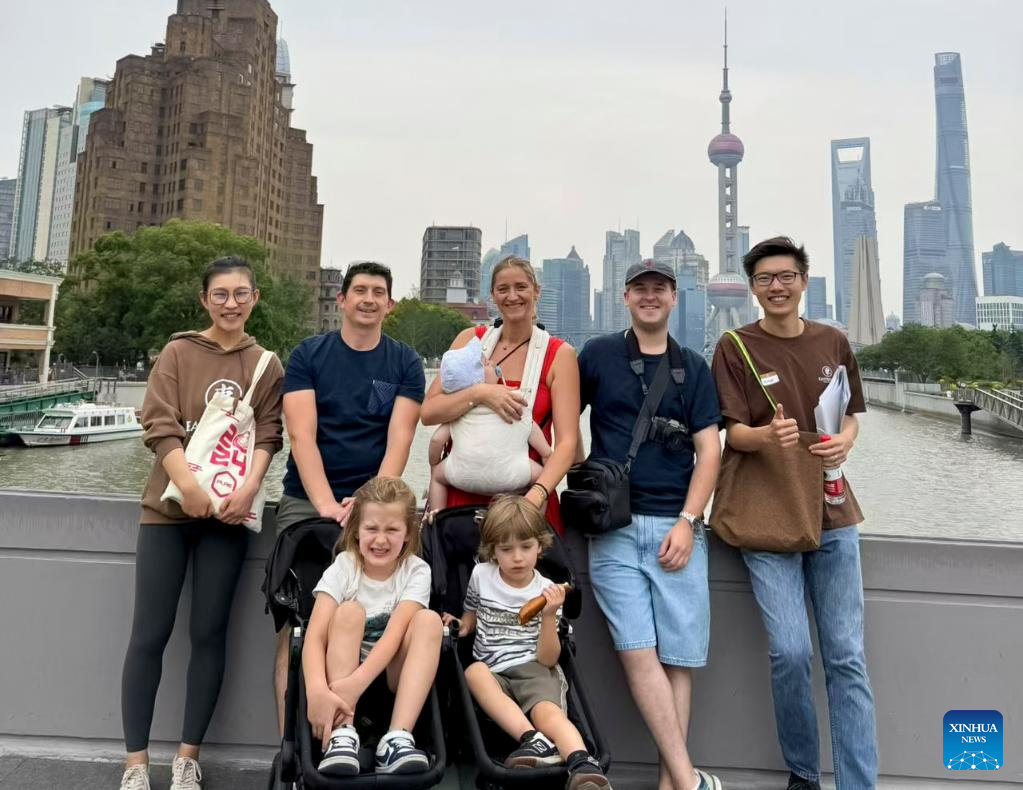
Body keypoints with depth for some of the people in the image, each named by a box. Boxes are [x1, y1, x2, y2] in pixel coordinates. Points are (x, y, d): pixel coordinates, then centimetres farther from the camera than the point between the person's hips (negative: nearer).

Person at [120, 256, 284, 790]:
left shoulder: (266, 365, 7)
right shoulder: (178, 352, 4)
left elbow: (268, 434, 0)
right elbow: (159, 426, -6)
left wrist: (248, 488, -17)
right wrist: (188, 484, -20)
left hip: (229, 512, 1)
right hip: (168, 507, 0)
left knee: (209, 632, 5)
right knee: (150, 634, 1)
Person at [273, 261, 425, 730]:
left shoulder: (405, 364, 7)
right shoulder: (308, 355, 6)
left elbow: (399, 442, -3)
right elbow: (302, 435, -5)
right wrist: (326, 503, -18)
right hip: (307, 501, 0)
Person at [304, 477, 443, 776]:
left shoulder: (417, 571, -9)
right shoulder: (343, 567, -10)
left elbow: (395, 633, -24)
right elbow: (314, 637, -22)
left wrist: (356, 683, -40)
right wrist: (317, 691, -42)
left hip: (392, 673, 0)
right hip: (342, 670, 0)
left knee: (429, 620, -28)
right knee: (350, 612, -28)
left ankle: (397, 738, -35)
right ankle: (343, 734, -35)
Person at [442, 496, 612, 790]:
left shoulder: (547, 591, 3)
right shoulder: (480, 575, 8)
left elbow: (547, 659, -1)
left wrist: (549, 616, -16)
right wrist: (463, 625, 7)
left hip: (534, 670, -2)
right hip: (493, 672, 2)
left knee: (548, 712, -35)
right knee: (474, 671, -34)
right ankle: (534, 740, -45)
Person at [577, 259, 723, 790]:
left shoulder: (693, 368, 12)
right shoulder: (598, 354, 8)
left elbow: (709, 450, 6)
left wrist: (687, 522, -4)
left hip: (676, 526, 2)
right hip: (614, 526, -1)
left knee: (678, 656, 1)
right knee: (638, 651, -8)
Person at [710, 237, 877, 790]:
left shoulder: (833, 343, 9)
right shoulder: (735, 347, -2)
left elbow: (850, 417, 17)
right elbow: (733, 433, -6)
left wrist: (844, 442, -6)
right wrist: (768, 435, -28)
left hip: (831, 512, 3)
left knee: (846, 657, 3)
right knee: (790, 651, -9)